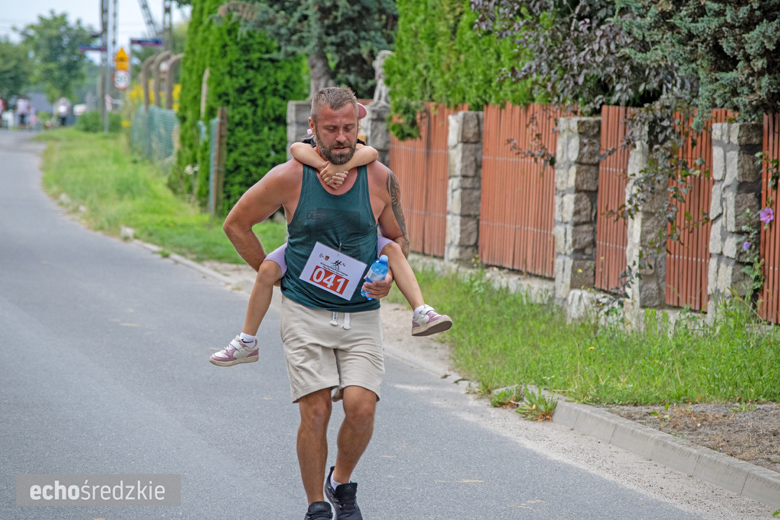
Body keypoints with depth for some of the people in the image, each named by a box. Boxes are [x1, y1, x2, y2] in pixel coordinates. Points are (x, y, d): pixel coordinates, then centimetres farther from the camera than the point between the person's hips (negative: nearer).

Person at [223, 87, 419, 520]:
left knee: (361, 406, -13)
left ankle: (341, 483, 15)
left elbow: (398, 238, 14)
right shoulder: (289, 179, -8)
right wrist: (271, 274, 7)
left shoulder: (380, 180, -2)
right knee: (315, 411, -9)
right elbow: (236, 225, 6)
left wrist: (389, 276, -6)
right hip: (305, 315, -1)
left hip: (362, 317, 1)